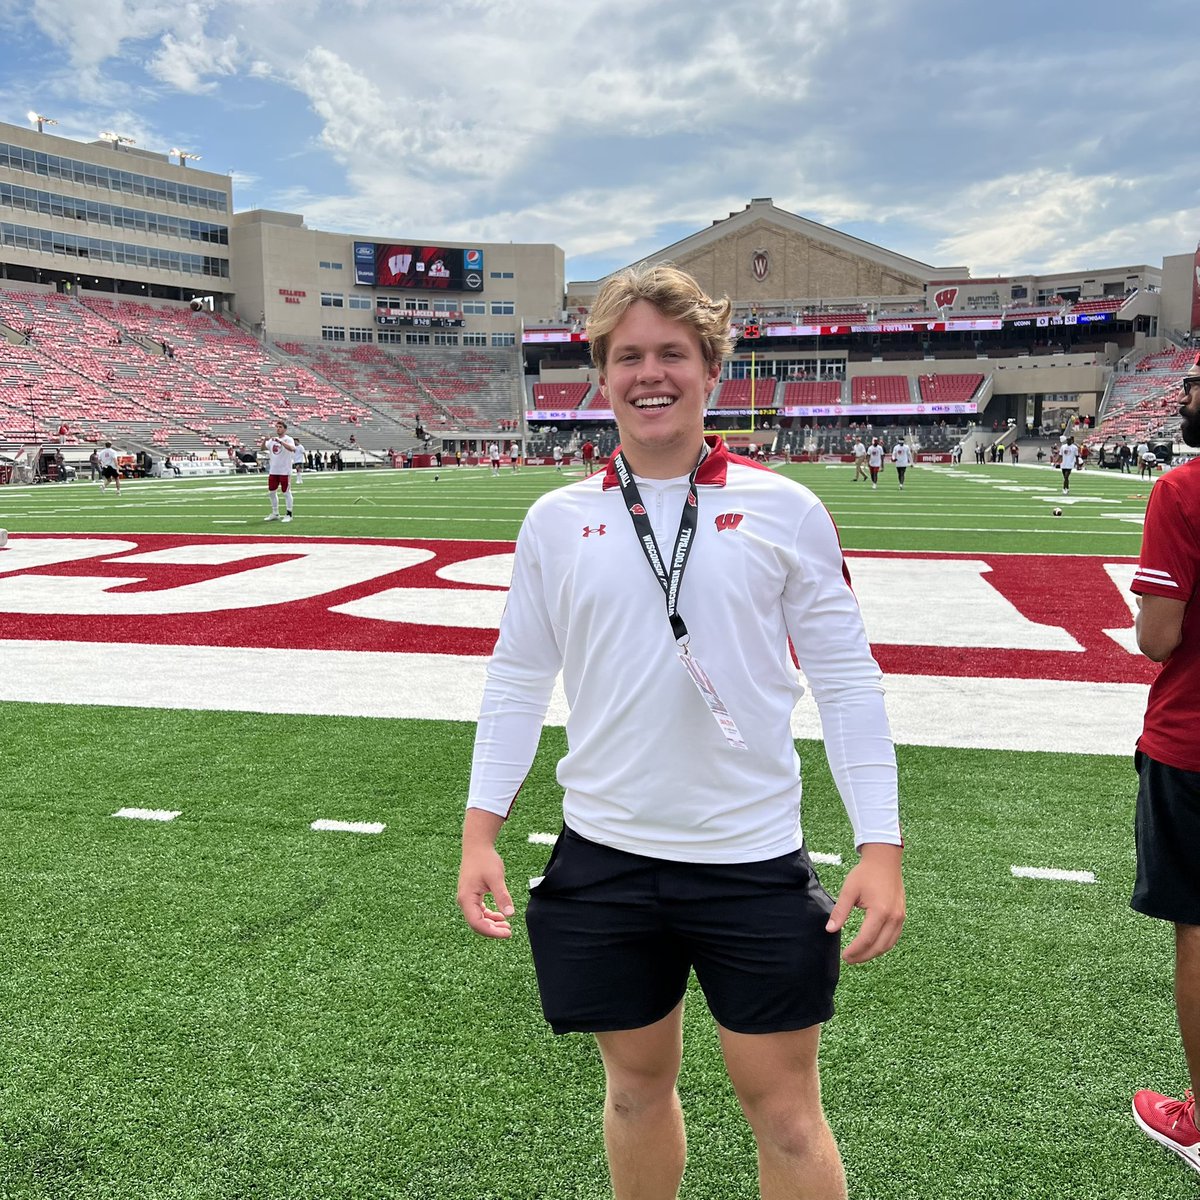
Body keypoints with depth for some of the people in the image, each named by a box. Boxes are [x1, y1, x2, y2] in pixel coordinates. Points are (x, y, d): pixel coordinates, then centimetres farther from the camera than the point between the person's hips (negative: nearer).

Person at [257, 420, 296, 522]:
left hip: (285, 471, -7)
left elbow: (292, 449, -28)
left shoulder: (288, 439, -8)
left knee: (286, 492, -1)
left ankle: (289, 514, 6)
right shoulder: (272, 439, 12)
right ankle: (275, 514, 22)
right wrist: (264, 440, -10)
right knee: (272, 492, 11)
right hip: (273, 471, 7)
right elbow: (262, 448, 9)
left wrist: (280, 441, -36)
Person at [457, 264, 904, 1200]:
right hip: (603, 859, 2)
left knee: (784, 1108, 11)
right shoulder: (556, 520, 2)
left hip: (756, 860, -1)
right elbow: (517, 681, 6)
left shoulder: (786, 511, -4)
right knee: (638, 1085, 19)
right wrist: (480, 832, 2)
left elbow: (847, 681, -2)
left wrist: (881, 847, -7)